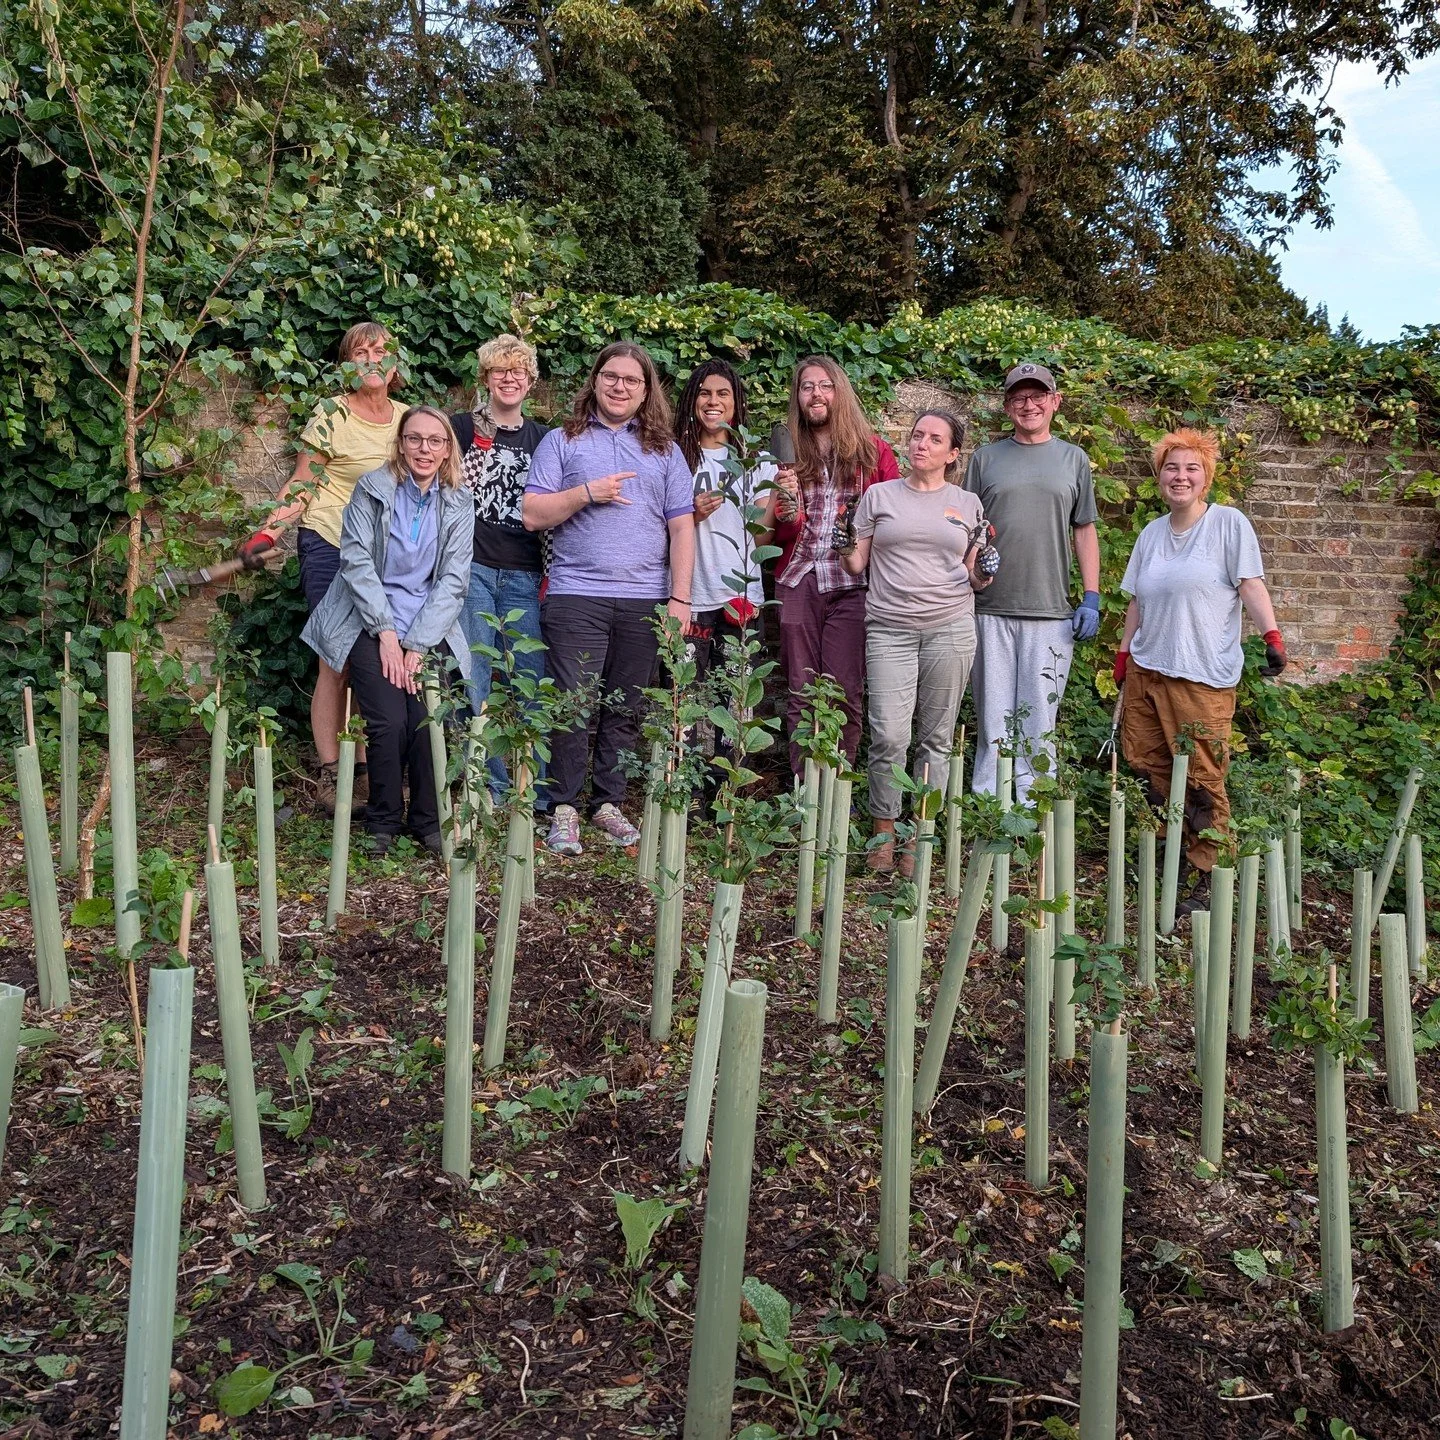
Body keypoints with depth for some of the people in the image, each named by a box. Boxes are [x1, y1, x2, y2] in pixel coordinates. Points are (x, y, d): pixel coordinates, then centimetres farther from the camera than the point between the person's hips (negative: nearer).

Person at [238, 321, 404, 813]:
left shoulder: (407, 418, 8)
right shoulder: (331, 415, -7)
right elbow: (301, 485, -5)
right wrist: (266, 534, -16)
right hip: (330, 547, -5)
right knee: (337, 662, -4)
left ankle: (364, 767, 13)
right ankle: (328, 773, 4)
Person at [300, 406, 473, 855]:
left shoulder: (458, 505, 4)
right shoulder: (373, 489, -1)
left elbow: (452, 580, -1)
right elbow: (356, 561, -6)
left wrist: (417, 645, -9)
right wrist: (386, 632, -12)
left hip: (429, 631, 2)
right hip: (372, 623, -2)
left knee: (427, 722, -16)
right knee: (389, 722, -17)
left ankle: (428, 820, 5)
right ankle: (383, 822, 3)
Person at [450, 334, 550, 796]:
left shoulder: (542, 438, 14)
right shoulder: (462, 427, 6)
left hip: (524, 575, 2)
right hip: (471, 567, -2)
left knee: (533, 680, -1)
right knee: (475, 679, 0)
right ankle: (489, 785, 10)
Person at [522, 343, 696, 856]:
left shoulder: (665, 450, 15)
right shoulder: (563, 442, 9)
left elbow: (681, 527, 9)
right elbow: (533, 515, 3)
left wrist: (680, 597, 0)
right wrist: (587, 493, -10)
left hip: (645, 601, 2)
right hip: (576, 596, -2)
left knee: (625, 711, 6)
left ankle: (608, 802, 17)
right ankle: (564, 809, 6)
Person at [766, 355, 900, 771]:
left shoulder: (873, 450, 4)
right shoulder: (790, 454, 11)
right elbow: (781, 535, 11)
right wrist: (788, 507, -10)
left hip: (851, 585, -2)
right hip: (798, 583, 2)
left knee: (844, 694, -2)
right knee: (801, 693, 3)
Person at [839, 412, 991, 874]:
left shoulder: (968, 504, 13)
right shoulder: (879, 496, 11)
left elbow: (973, 577, 17)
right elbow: (857, 564, 10)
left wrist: (981, 574, -5)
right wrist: (847, 553, -10)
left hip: (950, 628, 1)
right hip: (889, 628, -1)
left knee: (935, 738, 3)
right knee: (889, 736, -10)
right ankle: (883, 833, 5)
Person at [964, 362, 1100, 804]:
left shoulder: (1073, 459, 13)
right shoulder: (986, 458, 10)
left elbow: (1084, 531, 14)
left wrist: (1091, 597, 5)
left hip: (1052, 613, 0)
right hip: (991, 608, 0)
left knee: (1039, 723, 0)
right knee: (993, 721, 1)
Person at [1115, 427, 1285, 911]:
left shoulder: (1229, 523, -1)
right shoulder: (1152, 533, 15)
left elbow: (1250, 585, -8)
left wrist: (1272, 636, -20)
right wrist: (1124, 653, 18)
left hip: (1203, 676, -5)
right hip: (1146, 669, 6)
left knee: (1201, 779, -7)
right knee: (1145, 765, 5)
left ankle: (1209, 880, 1)